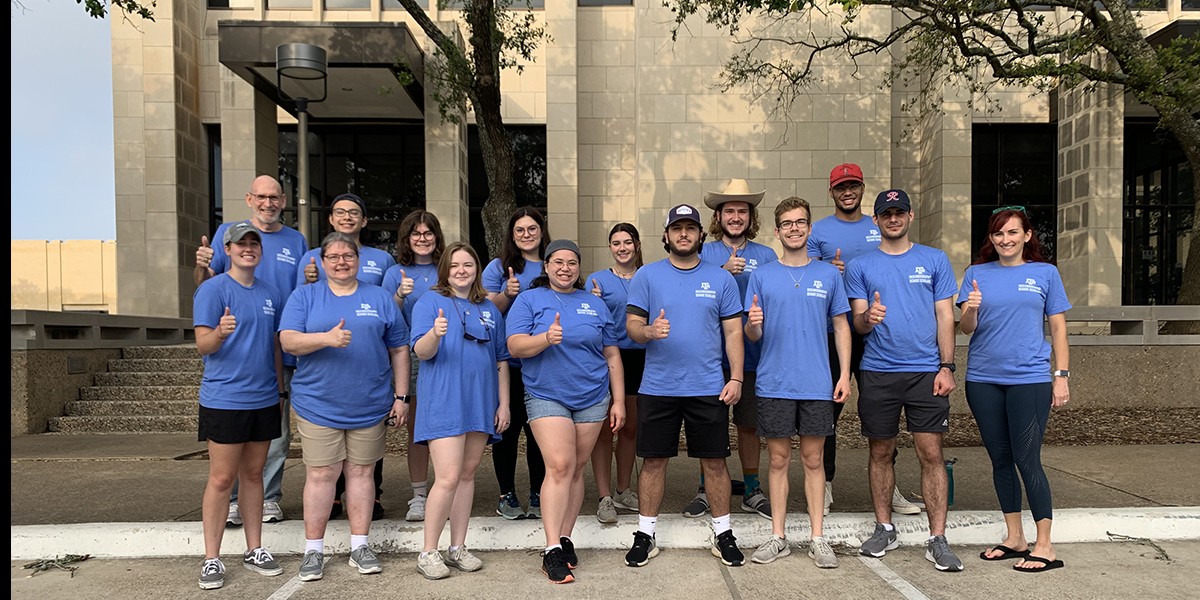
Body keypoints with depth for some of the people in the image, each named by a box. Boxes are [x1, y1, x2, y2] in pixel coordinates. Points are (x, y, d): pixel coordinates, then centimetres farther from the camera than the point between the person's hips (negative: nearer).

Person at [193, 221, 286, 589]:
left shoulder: (271, 294, 11)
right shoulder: (213, 289, -6)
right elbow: (202, 345, -12)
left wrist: (280, 393, 16)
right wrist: (221, 332, -34)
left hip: (263, 400, 5)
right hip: (223, 399, -5)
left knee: (253, 474, 13)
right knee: (222, 479, -1)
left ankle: (254, 550, 22)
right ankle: (212, 559, 10)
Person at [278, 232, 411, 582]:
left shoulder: (380, 298, 9)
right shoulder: (304, 297, 7)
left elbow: (399, 350, 9)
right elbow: (288, 341, -7)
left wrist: (401, 397, 4)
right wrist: (327, 338, -24)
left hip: (370, 406, 1)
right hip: (318, 405, -1)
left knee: (361, 471, 8)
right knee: (321, 474, 1)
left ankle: (360, 546, 18)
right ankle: (313, 550, 14)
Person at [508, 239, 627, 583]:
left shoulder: (594, 305, 13)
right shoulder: (529, 300, 4)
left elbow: (612, 356, 14)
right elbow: (515, 347, -8)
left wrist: (619, 402, 9)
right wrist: (547, 338, -27)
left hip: (592, 399, 4)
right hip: (546, 397, -3)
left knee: (576, 469, 6)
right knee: (560, 466, -15)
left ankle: (565, 538, 18)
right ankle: (552, 550, -10)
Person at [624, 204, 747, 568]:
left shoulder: (721, 278, 7)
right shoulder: (647, 276, 4)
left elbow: (733, 332, 6)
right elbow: (631, 326, 1)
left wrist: (736, 378, -3)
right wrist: (649, 330, -22)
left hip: (708, 387, 1)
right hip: (657, 387, 0)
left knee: (714, 461, 6)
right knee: (653, 460, 6)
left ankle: (723, 534, 22)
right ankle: (645, 535, 19)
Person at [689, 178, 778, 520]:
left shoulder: (766, 256, 6)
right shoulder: (704, 254, 5)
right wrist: (725, 272, -19)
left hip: (751, 354, 1)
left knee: (749, 424, 10)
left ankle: (751, 491, 23)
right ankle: (707, 490, 21)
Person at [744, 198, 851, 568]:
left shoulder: (829, 275, 6)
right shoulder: (762, 276, 4)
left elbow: (841, 328, 9)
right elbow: (753, 336, 4)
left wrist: (845, 375, 0)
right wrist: (752, 324, -19)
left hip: (817, 384, 0)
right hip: (774, 384, 0)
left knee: (813, 459, 6)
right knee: (779, 459, 7)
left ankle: (817, 538, 16)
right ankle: (778, 537, 17)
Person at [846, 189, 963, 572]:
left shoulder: (934, 260, 9)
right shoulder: (860, 266, 8)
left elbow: (945, 316, 6)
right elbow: (857, 323, 4)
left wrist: (947, 367, -3)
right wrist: (868, 318, -20)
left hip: (926, 371, 0)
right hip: (878, 372, 1)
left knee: (931, 454, -3)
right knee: (880, 453, 8)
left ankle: (937, 540, 5)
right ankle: (884, 529, 22)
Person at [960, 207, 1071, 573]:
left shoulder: (1045, 273, 5)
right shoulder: (977, 274, 8)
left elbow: (1058, 327, 6)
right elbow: (966, 329, 1)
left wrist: (1061, 376, 0)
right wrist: (970, 311, -21)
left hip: (1030, 379, -3)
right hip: (983, 379, 3)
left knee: (1027, 460, -6)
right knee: (1000, 460, 10)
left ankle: (1044, 547, 5)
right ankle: (1015, 538, 23)